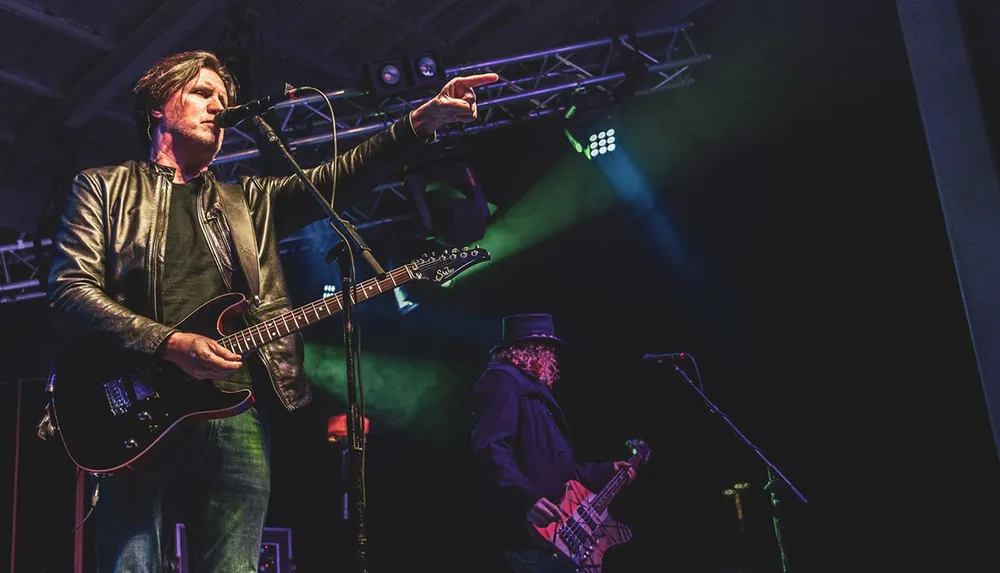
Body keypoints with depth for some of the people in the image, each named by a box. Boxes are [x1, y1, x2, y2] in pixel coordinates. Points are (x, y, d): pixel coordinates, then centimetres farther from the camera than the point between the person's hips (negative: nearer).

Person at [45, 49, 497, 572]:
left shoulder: (248, 201, 24)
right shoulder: (104, 188, 12)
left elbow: (336, 178, 11)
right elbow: (69, 293, -1)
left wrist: (422, 121, -3)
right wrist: (171, 344, -14)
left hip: (238, 417, 3)